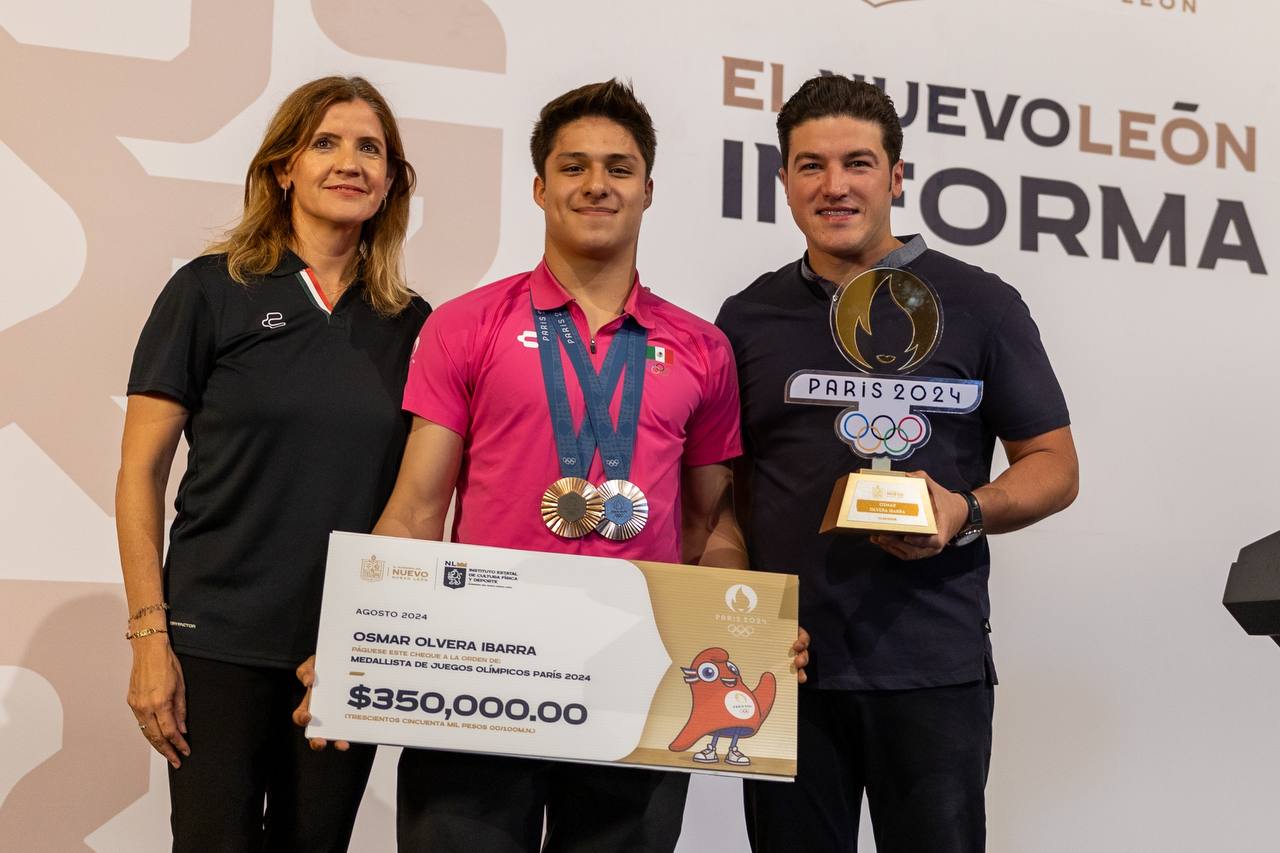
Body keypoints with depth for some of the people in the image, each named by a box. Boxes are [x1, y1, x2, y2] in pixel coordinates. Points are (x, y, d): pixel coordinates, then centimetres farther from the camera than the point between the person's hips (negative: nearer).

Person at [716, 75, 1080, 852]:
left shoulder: (977, 304, 2)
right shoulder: (748, 317, 10)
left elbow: (1054, 466, 3)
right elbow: (723, 482, 14)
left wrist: (967, 513, -17)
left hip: (931, 664, -2)